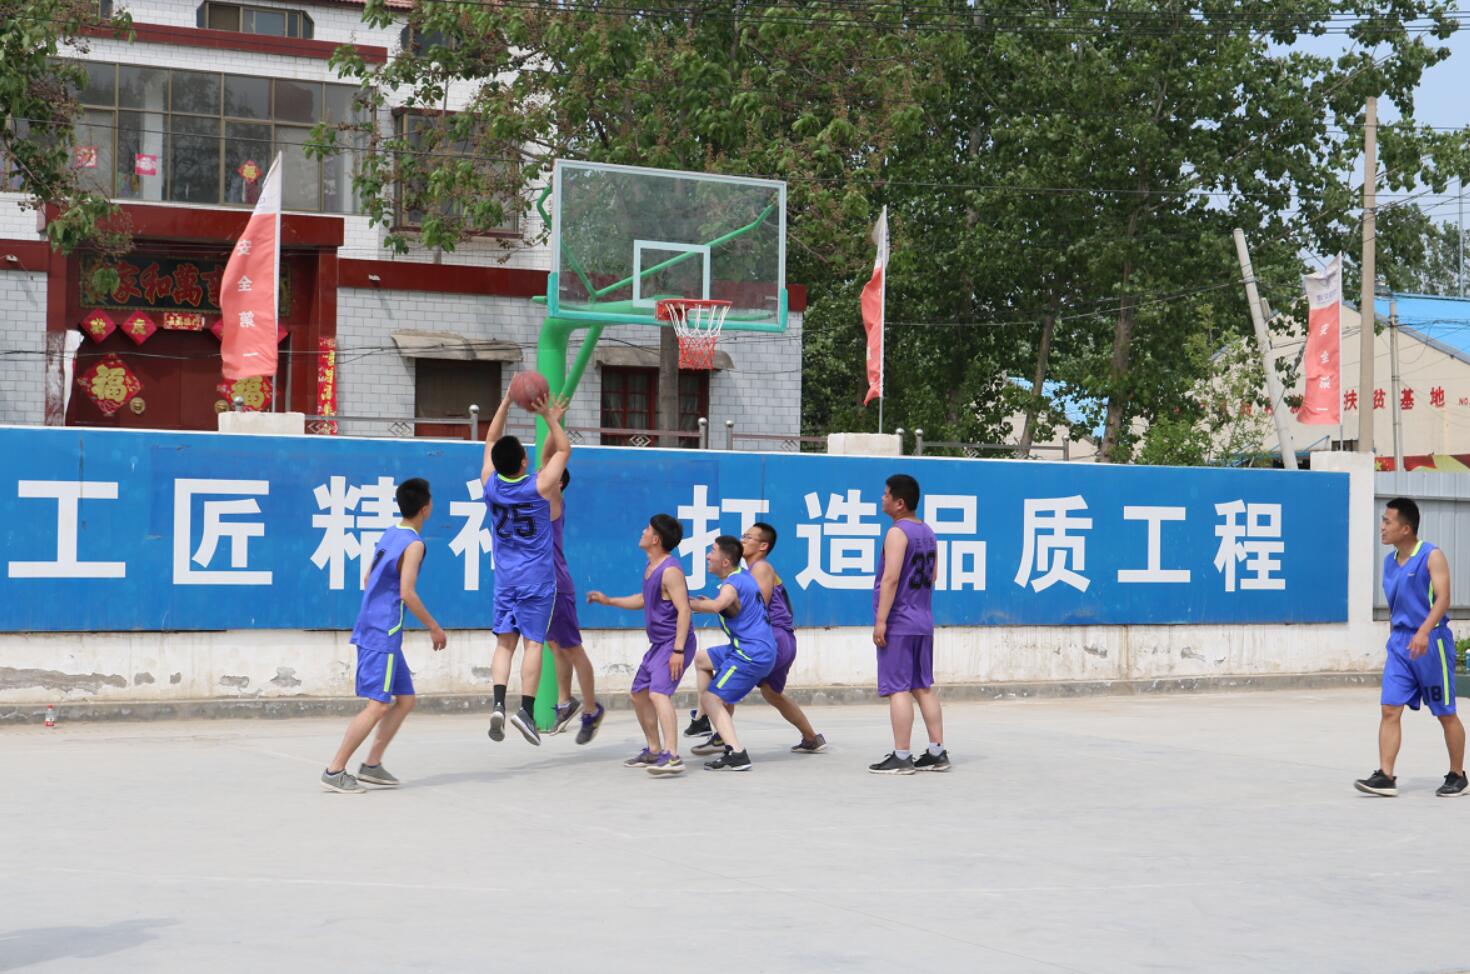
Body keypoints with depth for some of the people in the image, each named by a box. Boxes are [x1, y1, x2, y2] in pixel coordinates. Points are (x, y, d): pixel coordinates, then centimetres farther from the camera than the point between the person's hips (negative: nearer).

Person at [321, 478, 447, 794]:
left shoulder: (388, 536, 13)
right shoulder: (413, 544, -13)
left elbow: (368, 581, 20)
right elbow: (407, 593, -19)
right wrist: (434, 628, -11)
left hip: (373, 629, 9)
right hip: (383, 635, -9)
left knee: (405, 700, 13)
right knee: (378, 705, -9)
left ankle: (371, 765, 14)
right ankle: (335, 771, -7)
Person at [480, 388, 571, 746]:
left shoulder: (490, 483, -4)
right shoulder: (539, 486, -14)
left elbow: (491, 441, 12)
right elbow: (563, 450, 1)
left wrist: (506, 403, 13)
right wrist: (550, 418, 3)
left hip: (505, 577, 3)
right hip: (537, 578, -3)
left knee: (505, 641, 5)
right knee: (533, 642, -2)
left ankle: (499, 704, -12)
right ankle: (527, 710, -9)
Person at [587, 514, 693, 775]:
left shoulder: (670, 570, -20)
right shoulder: (651, 567, 12)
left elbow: (684, 609, -25)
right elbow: (644, 600, 29)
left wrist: (678, 650, -30)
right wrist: (609, 601, 26)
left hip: (674, 643, -11)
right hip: (658, 644, 11)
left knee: (659, 693, -27)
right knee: (639, 694, 18)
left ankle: (672, 756, -36)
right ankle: (654, 751, 33)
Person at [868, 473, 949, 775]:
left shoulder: (897, 533, -13)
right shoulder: (927, 533, 14)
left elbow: (891, 578, -20)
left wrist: (880, 620, -20)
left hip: (898, 624, -9)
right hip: (923, 622, 9)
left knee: (898, 688, -6)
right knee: (923, 687, 12)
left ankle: (901, 757, -7)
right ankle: (937, 753, 11)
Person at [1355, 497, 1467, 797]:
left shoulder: (1432, 556, -10)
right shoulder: (1389, 562, 11)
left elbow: (1443, 598, -21)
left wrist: (1424, 631, -34)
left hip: (1431, 643, -6)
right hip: (1399, 643, 6)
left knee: (1446, 714, 6)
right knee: (1389, 709, -6)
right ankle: (1385, 777, -9)